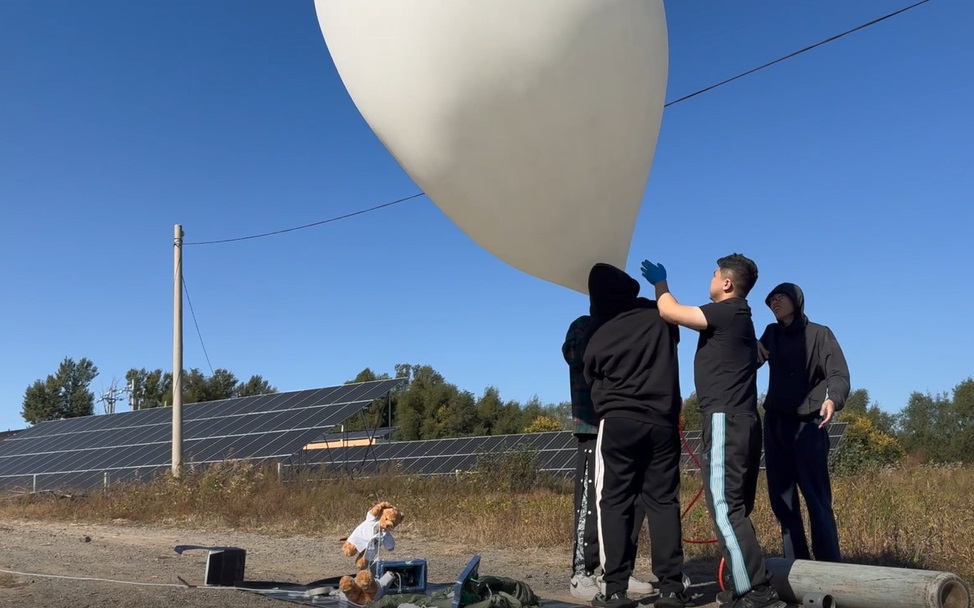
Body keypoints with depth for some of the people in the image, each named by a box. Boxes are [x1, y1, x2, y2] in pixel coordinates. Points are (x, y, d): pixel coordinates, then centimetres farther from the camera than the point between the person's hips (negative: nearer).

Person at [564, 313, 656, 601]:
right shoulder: (584, 326, 3)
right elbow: (575, 353, -18)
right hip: (595, 430, -6)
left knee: (634, 502, 5)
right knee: (592, 504, -6)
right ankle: (582, 575, 1)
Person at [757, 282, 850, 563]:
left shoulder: (820, 334, -3)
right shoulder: (771, 334, 12)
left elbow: (839, 374, -15)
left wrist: (833, 399, -36)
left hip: (808, 424, -5)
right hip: (775, 424, 5)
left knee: (816, 497, -11)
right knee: (781, 497, 4)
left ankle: (830, 567, -8)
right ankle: (796, 564, 9)